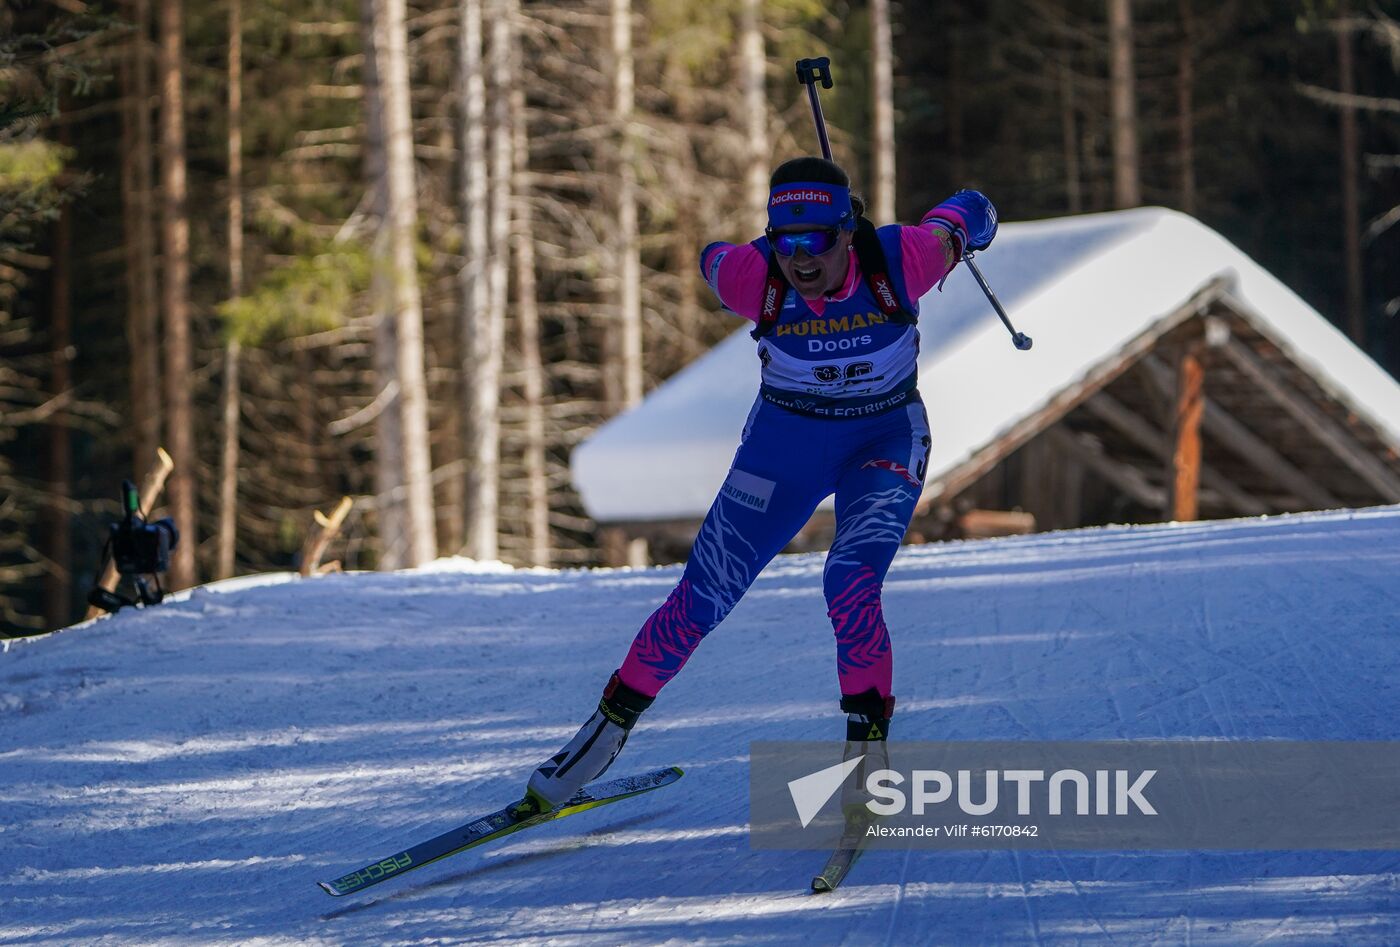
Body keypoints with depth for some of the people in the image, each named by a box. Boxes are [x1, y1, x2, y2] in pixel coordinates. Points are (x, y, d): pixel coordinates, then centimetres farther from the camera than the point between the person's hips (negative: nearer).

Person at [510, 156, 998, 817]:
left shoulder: (898, 261, -28)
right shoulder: (752, 277, -26)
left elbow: (971, 214, -9)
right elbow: (712, 257, 0)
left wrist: (959, 232, 14)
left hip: (884, 440, -1)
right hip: (784, 439, 1)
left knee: (850, 585, -26)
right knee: (700, 599, 0)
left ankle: (868, 750, -11)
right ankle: (605, 732, 19)